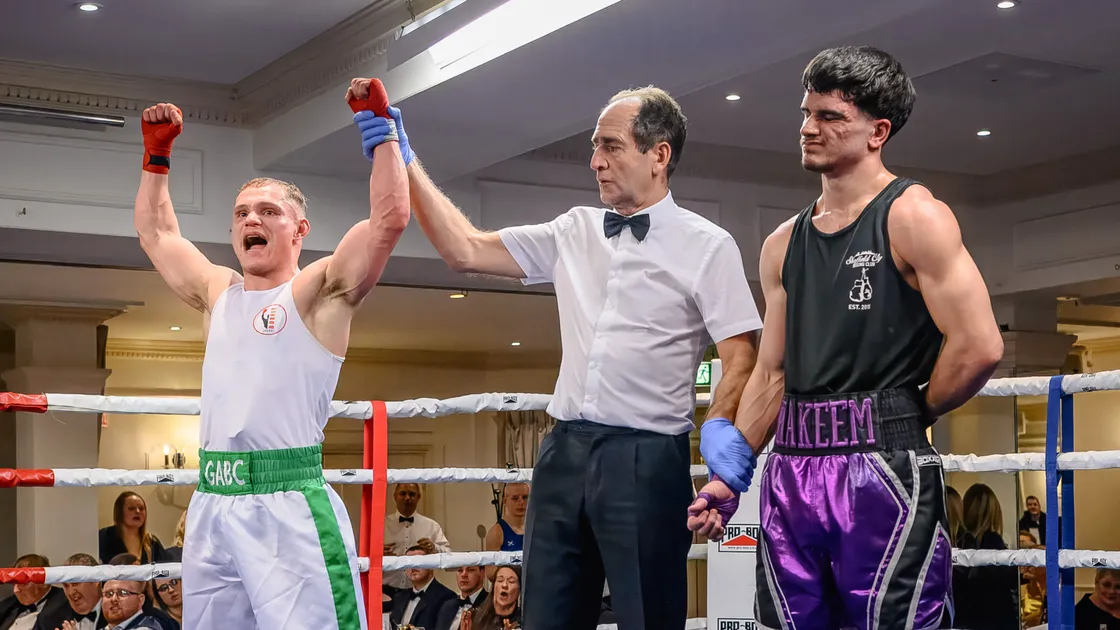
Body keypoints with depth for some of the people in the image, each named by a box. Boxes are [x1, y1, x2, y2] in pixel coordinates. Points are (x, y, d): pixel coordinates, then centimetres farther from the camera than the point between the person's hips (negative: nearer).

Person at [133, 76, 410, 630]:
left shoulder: (318, 290, 0)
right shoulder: (217, 292, 18)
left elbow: (390, 218, -12)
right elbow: (156, 233, 32)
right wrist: (157, 153, 31)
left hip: (289, 507, -6)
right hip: (211, 506, 7)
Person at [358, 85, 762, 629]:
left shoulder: (707, 246, -2)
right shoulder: (573, 232, 13)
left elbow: (741, 361, -8)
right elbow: (465, 250, 13)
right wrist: (404, 161, 8)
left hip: (647, 460, -5)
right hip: (565, 453, 5)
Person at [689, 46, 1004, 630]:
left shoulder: (912, 216, -4)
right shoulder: (783, 244, 16)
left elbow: (979, 346, -12)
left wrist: (913, 414, 1)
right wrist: (731, 473, 12)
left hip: (883, 468, -6)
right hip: (790, 472, 6)